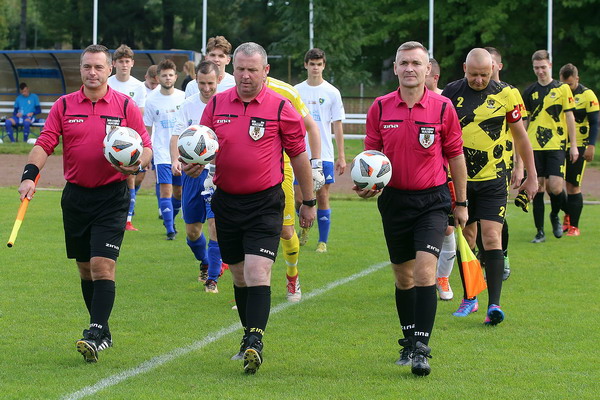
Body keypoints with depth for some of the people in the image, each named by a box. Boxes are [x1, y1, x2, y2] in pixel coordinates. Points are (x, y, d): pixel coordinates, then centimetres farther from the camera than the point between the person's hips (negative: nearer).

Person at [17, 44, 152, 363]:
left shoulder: (125, 106, 0)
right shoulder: (64, 106, 6)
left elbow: (146, 147, 3)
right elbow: (44, 144, 0)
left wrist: (137, 165, -19)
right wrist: (29, 175, -16)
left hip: (111, 196, -3)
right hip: (75, 195, 3)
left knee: (102, 265, -14)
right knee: (85, 267, 10)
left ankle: (96, 333, -16)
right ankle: (102, 333, 22)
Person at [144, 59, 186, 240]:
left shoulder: (183, 98, 2)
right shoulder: (152, 100, 0)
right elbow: (147, 129, 6)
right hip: (162, 153, -2)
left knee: (178, 192, 10)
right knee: (165, 190, -12)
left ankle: (171, 220, 33)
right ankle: (170, 229, -10)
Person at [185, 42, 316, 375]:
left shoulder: (280, 108, -5)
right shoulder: (216, 104, 5)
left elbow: (299, 156, 2)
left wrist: (309, 202, 6)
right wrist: (194, 163, -13)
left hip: (265, 203, -4)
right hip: (226, 200, 4)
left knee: (258, 272, -16)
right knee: (239, 275, 14)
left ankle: (255, 343, -19)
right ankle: (249, 335, 29)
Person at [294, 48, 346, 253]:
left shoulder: (332, 93, 2)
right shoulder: (296, 91, 6)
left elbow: (337, 126, 3)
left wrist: (341, 157, 0)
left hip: (324, 155, -1)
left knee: (322, 197, -1)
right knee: (299, 198, 0)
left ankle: (323, 241, 6)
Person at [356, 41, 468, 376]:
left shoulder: (442, 107, -5)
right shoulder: (380, 108, 0)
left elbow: (456, 156, 3)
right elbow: (371, 152, 8)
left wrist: (461, 203, 7)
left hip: (432, 198, -3)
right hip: (394, 197, 3)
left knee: (424, 270, -17)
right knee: (403, 275, 12)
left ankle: (422, 348, -17)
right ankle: (410, 341, 28)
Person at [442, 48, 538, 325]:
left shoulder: (504, 94, -2)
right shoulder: (451, 93, 0)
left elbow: (520, 136, 8)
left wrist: (531, 176, 9)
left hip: (493, 180, -2)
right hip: (460, 178, 2)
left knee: (491, 237, -11)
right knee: (465, 237, 7)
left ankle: (494, 304, -15)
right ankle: (469, 298, 21)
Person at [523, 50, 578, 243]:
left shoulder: (562, 89, 2)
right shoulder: (529, 92, 9)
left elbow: (570, 117, 3)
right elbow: (525, 121, 14)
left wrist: (573, 145, 0)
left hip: (556, 146, -2)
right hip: (534, 146, 2)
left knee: (555, 187, -12)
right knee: (538, 187, 1)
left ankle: (555, 216, 19)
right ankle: (540, 231, 8)